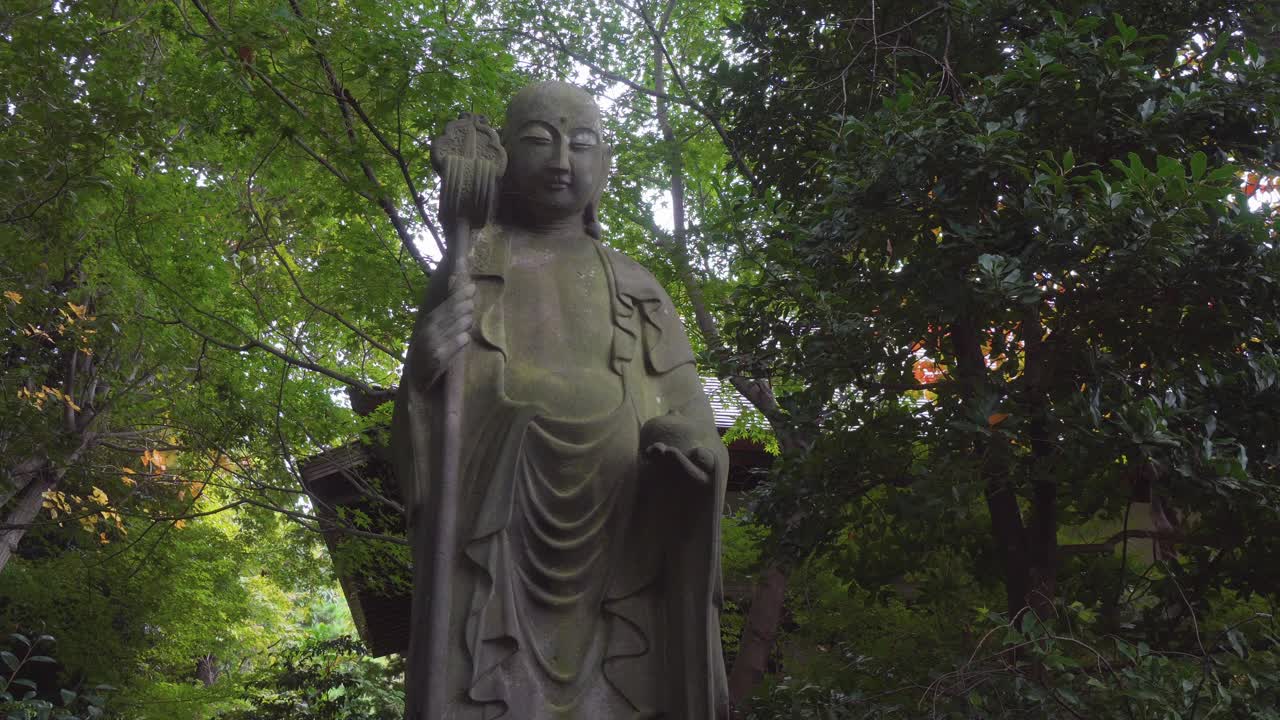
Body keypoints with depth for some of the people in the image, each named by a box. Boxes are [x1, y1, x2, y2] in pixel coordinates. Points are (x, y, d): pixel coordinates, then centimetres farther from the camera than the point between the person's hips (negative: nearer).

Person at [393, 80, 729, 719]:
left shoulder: (636, 290, 19)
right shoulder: (467, 268, 13)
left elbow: (689, 418, 12)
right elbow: (424, 420, 7)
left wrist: (688, 449, -11)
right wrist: (423, 375, -16)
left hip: (620, 561, 2)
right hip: (493, 553, -2)